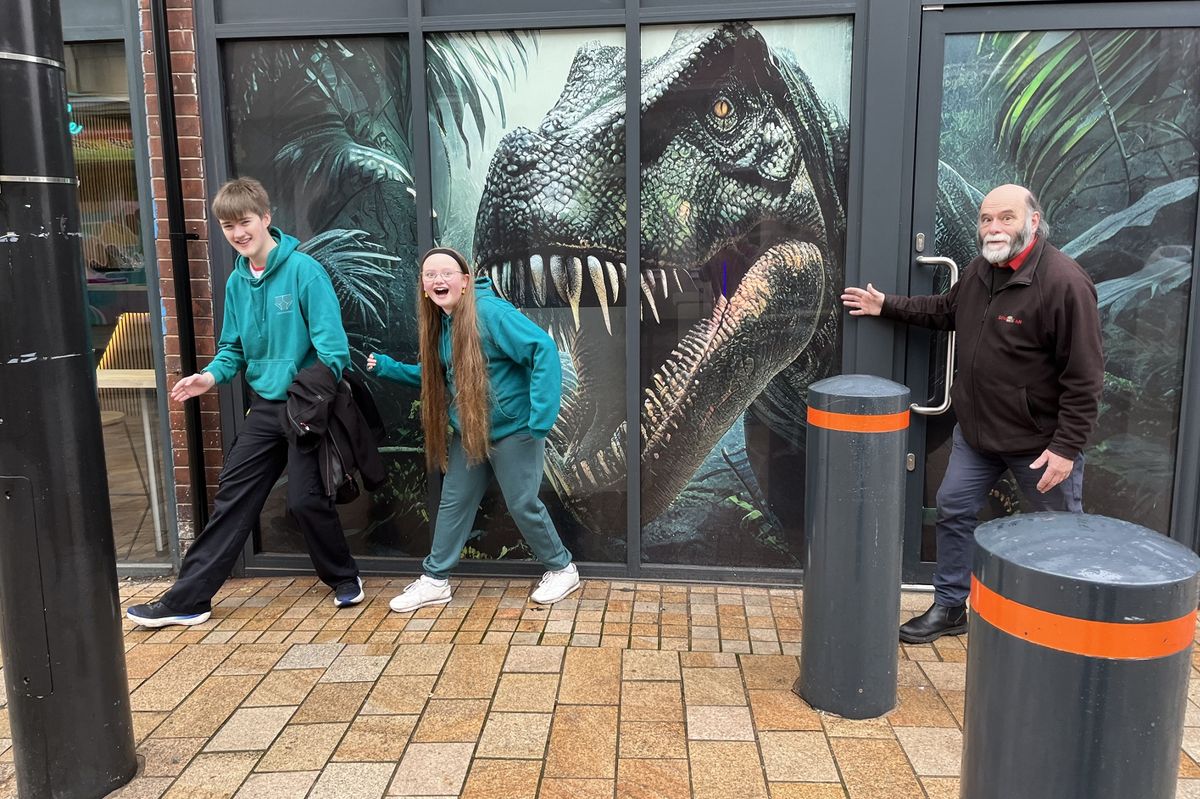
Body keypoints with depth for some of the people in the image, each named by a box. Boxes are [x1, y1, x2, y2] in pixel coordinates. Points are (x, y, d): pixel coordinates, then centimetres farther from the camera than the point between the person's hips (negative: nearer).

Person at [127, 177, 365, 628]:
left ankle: (345, 580, 22)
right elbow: (233, 347, 12)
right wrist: (212, 375, -7)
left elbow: (331, 344, -18)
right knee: (232, 497, 8)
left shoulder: (303, 270, -14)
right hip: (265, 405, 6)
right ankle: (188, 598, 15)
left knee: (305, 500, -1)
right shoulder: (237, 282, 7)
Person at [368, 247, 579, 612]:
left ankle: (562, 569, 24)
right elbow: (436, 376, 20)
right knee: (453, 503, 11)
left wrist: (541, 415, -30)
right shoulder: (440, 322, 5)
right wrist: (388, 368, 10)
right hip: (468, 432, 7)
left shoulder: (490, 312, -21)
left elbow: (543, 349, -27)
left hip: (512, 430, -7)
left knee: (523, 505, 1)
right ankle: (435, 580, 25)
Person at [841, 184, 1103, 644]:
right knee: (954, 510, 12)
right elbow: (945, 311, 24)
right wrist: (886, 307, 20)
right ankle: (949, 608, 27)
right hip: (976, 431, 7)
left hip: (1040, 441, -7)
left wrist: (1066, 446, -22)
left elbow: (1084, 377, -21)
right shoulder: (980, 270, 3)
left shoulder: (1064, 283, -22)